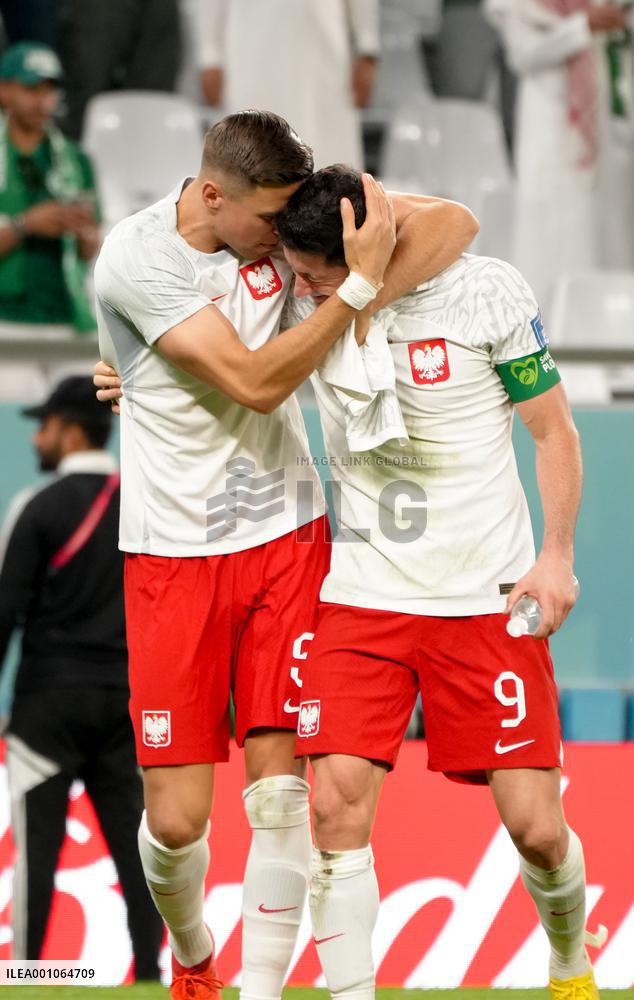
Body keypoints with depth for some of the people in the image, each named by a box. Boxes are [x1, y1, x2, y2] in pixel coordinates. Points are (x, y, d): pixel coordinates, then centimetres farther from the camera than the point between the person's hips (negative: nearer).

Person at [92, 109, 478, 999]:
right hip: (173, 554, -3)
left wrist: (363, 295, -19)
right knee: (177, 817, -3)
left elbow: (453, 223, -6)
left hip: (286, 536, 3)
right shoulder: (136, 258, -15)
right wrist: (359, 285, -23)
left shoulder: (289, 214, -3)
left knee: (279, 791, -5)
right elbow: (256, 383, -20)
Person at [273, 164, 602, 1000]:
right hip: (362, 593, 2)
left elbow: (554, 430, 0)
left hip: (488, 597, -2)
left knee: (535, 826, -2)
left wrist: (557, 556, -8)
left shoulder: (486, 292, -11)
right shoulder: (307, 302, -3)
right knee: (338, 802, -13)